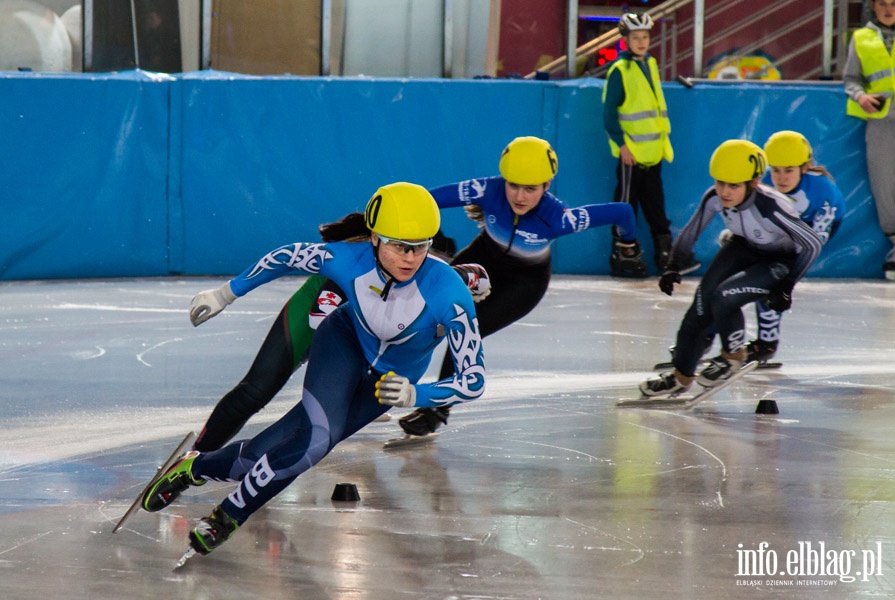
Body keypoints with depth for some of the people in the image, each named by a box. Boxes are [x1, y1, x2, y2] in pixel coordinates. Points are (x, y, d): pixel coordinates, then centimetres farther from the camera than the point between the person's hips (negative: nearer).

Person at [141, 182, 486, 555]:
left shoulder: (448, 293, -35)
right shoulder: (349, 260, -30)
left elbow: (473, 380, -29)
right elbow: (289, 257, -8)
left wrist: (416, 395, -44)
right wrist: (226, 293, 0)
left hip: (393, 376, 1)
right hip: (345, 340, 0)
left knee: (292, 442, -12)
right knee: (317, 437, -27)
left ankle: (198, 468, 13)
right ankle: (229, 515, -6)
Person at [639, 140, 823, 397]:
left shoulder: (771, 207, -37)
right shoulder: (714, 199, -22)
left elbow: (812, 244, -28)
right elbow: (691, 232, -4)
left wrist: (787, 286, -25)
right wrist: (673, 267, -10)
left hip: (781, 261, -5)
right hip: (744, 248, 6)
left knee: (723, 297, -24)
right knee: (702, 303, -7)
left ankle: (733, 356, 4)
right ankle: (681, 376, 10)